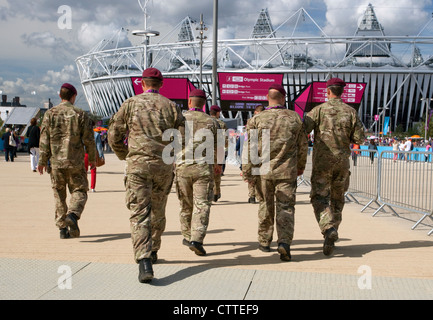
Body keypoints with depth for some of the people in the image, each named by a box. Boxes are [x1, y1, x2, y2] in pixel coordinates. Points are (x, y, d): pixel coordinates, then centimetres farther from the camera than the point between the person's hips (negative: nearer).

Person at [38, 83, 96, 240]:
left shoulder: (50, 114, 3)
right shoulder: (80, 114, -1)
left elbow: (44, 140, 1)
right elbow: (89, 140, -1)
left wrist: (42, 160, 7)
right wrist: (92, 159, 11)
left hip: (56, 162, 2)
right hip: (75, 162, -2)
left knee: (59, 194, 10)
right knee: (79, 191, 8)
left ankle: (63, 228, 10)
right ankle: (72, 215, -19)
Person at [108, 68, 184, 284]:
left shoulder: (131, 103, 4)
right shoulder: (170, 106, 6)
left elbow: (114, 135, 4)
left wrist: (124, 156, 20)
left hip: (138, 163, -2)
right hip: (164, 166, 2)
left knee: (139, 214, -6)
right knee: (158, 211, 19)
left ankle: (144, 262, -20)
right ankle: (153, 252, 35)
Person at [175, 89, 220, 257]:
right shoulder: (211, 121, 5)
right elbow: (218, 148, 11)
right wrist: (217, 162, 29)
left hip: (182, 167, 1)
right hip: (204, 168, -1)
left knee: (186, 205, 15)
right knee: (202, 205, -4)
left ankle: (187, 236, 28)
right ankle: (197, 240, -17)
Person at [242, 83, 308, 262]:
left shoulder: (257, 119, -3)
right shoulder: (294, 118, 2)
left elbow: (249, 148, -6)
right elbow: (303, 146, 9)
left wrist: (246, 171, -1)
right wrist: (301, 166, 23)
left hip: (264, 170, 1)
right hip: (287, 171, 0)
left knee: (265, 206, 16)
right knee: (285, 208, 0)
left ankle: (264, 242, 28)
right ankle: (284, 242, -19)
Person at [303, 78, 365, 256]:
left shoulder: (319, 110, -5)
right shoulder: (350, 112, 2)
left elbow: (301, 131, -13)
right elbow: (359, 139, 0)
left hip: (322, 161, -3)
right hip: (342, 161, 3)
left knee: (320, 198, -3)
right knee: (337, 198, 16)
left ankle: (329, 230, -28)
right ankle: (331, 238, 22)